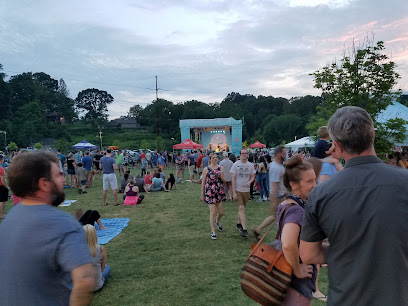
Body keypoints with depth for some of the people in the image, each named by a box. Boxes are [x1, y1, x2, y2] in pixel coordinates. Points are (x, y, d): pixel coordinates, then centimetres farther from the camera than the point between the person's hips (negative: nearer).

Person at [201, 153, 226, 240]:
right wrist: (202, 194, 2)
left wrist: (221, 177, -12)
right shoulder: (206, 169, -1)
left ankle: (217, 221, 44)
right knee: (213, 212, -6)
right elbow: (203, 182, 2)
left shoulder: (221, 168, 8)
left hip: (220, 192, 4)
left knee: (220, 212, 10)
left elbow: (225, 181, 10)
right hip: (210, 192, -4)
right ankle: (213, 231, 7)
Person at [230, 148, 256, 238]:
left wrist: (249, 182, -14)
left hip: (246, 190, 3)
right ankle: (244, 229, -10)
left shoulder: (250, 165, 3)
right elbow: (233, 179, -7)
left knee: (242, 208, 14)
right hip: (238, 190, -3)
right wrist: (234, 192, -12)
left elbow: (253, 176, 10)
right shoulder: (235, 165, -6)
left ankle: (239, 224, 32)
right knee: (241, 208, -9)